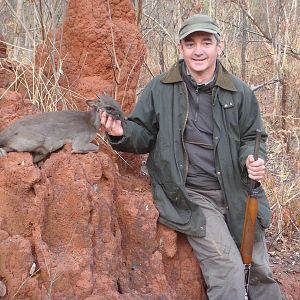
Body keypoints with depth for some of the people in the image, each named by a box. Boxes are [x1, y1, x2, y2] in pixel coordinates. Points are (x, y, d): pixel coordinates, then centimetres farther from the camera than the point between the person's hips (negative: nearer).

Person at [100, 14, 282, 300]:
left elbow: (251, 137, 12)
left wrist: (252, 160, -10)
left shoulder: (240, 93, 1)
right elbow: (144, 135, 5)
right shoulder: (159, 89, -3)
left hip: (236, 193, 4)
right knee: (228, 269, -16)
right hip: (189, 195, -3)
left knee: (260, 271, 14)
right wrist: (122, 133, -18)